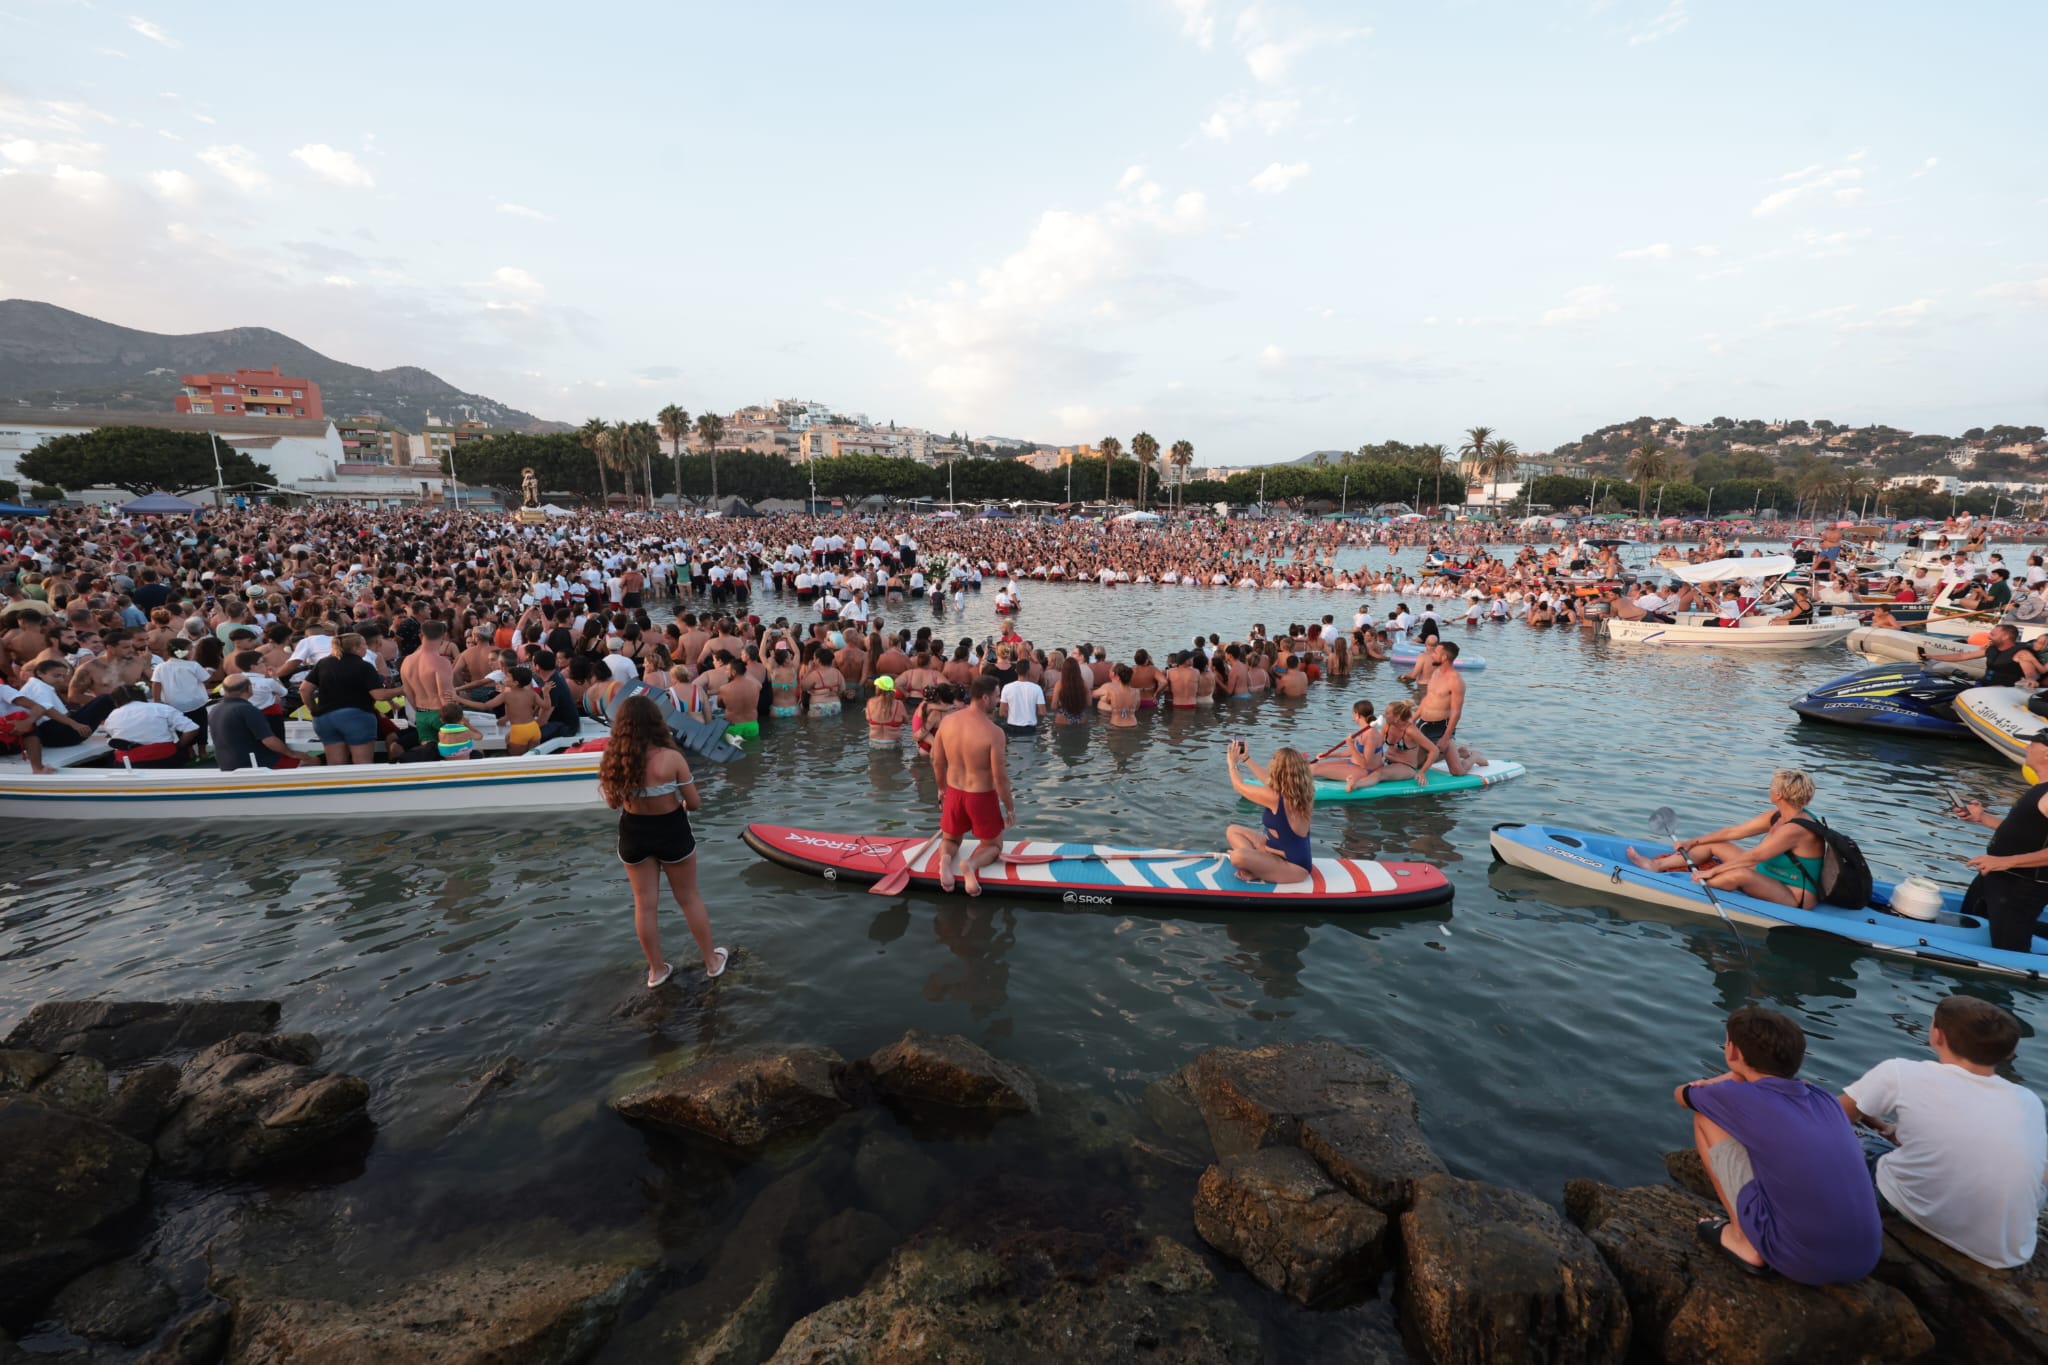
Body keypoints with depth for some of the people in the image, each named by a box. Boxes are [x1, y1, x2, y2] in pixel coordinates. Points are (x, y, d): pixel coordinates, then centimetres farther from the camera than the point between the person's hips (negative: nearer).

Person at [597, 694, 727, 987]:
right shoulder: (671, 758, -22)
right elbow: (695, 803, -14)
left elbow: (614, 803, 2)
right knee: (689, 898, 16)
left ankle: (657, 970, 29)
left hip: (633, 836, 2)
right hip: (672, 833, -2)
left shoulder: (615, 760, -13)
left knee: (644, 904, 16)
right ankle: (712, 961, 29)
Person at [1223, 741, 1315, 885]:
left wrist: (1232, 763, 9)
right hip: (1285, 851, 9)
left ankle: (1257, 874, -3)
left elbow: (1240, 786, -9)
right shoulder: (1298, 790, -2)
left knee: (1238, 857, -32)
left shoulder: (1274, 797, -26)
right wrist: (1246, 759, 26)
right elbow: (1269, 780, 19)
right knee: (1233, 831, 10)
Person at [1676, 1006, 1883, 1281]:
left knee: (1706, 1118, 5)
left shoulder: (1738, 1097, -8)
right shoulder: (1823, 1098, 6)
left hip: (1797, 1262, -6)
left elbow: (1681, 1094, 15)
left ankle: (1744, 1241, 10)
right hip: (1864, 1261, 6)